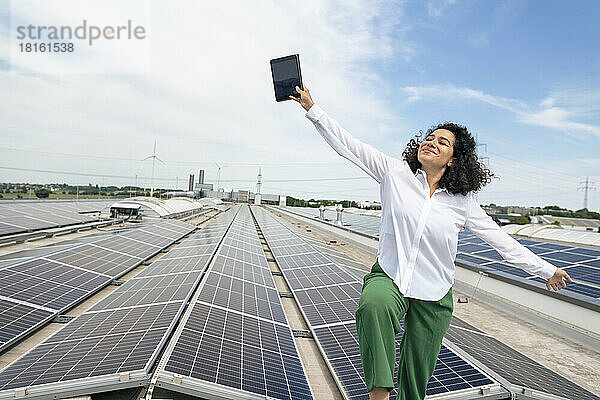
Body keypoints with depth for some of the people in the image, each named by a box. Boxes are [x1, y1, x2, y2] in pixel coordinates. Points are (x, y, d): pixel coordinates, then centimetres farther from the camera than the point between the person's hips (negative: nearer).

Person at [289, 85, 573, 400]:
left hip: (433, 296, 2)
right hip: (388, 277, -1)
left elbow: (500, 239, 9)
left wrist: (546, 270, 13)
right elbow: (349, 145, -6)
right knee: (374, 305, -39)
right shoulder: (395, 172, -5)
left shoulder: (462, 203, -2)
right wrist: (312, 109, -7)